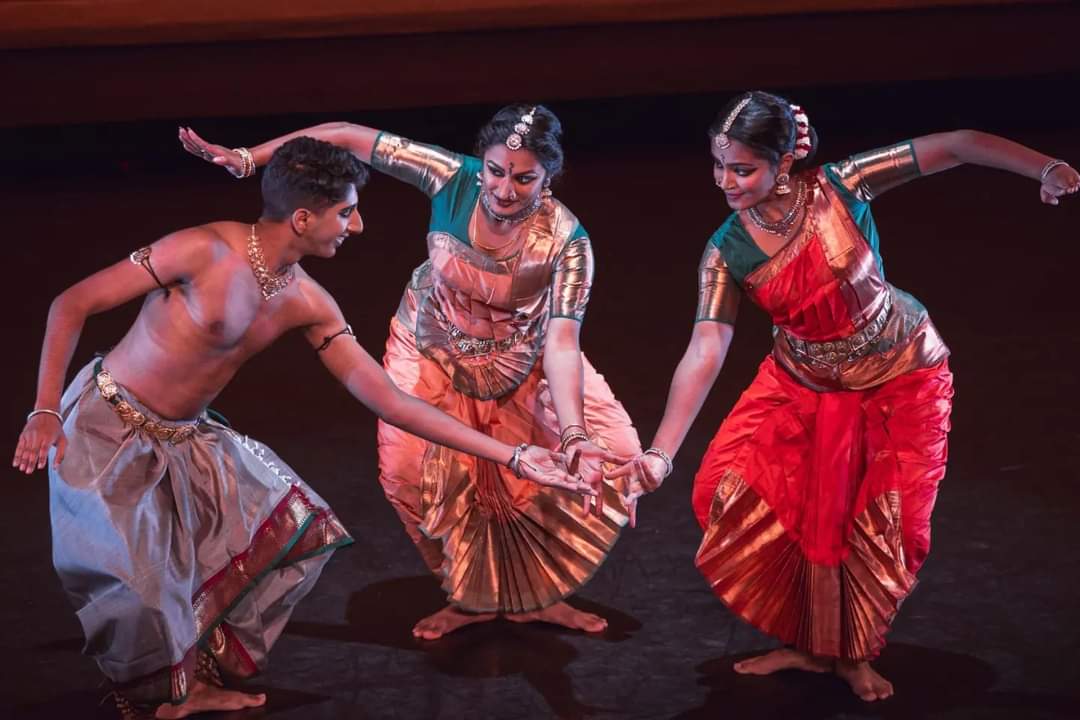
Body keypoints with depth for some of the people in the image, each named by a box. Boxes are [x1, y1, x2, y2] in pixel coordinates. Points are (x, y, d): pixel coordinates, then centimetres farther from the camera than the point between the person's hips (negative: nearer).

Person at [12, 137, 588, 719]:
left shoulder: (308, 305, -3)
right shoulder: (207, 251, -22)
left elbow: (388, 400, -2)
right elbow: (72, 305, -15)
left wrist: (510, 456, -5)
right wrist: (45, 411, -23)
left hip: (184, 440, 7)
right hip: (105, 428, -7)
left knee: (303, 531, 5)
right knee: (135, 583, -19)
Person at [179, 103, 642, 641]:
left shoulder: (566, 240, -30)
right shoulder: (453, 179, -28)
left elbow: (561, 341, -36)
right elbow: (348, 137, -23)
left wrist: (573, 433, -51)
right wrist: (245, 158, -26)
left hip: (523, 360, 0)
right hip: (433, 350, 0)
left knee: (613, 453, -12)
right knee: (409, 468, -15)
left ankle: (540, 595, 8)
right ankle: (470, 596, 12)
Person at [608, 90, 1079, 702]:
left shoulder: (841, 187, -24)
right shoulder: (727, 253, -19)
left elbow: (958, 145, -22)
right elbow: (705, 352, -26)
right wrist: (661, 453, -38)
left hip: (901, 378, -2)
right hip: (805, 386, 2)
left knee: (877, 526, 0)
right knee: (740, 493, -8)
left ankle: (854, 653, 26)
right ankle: (807, 643, 13)